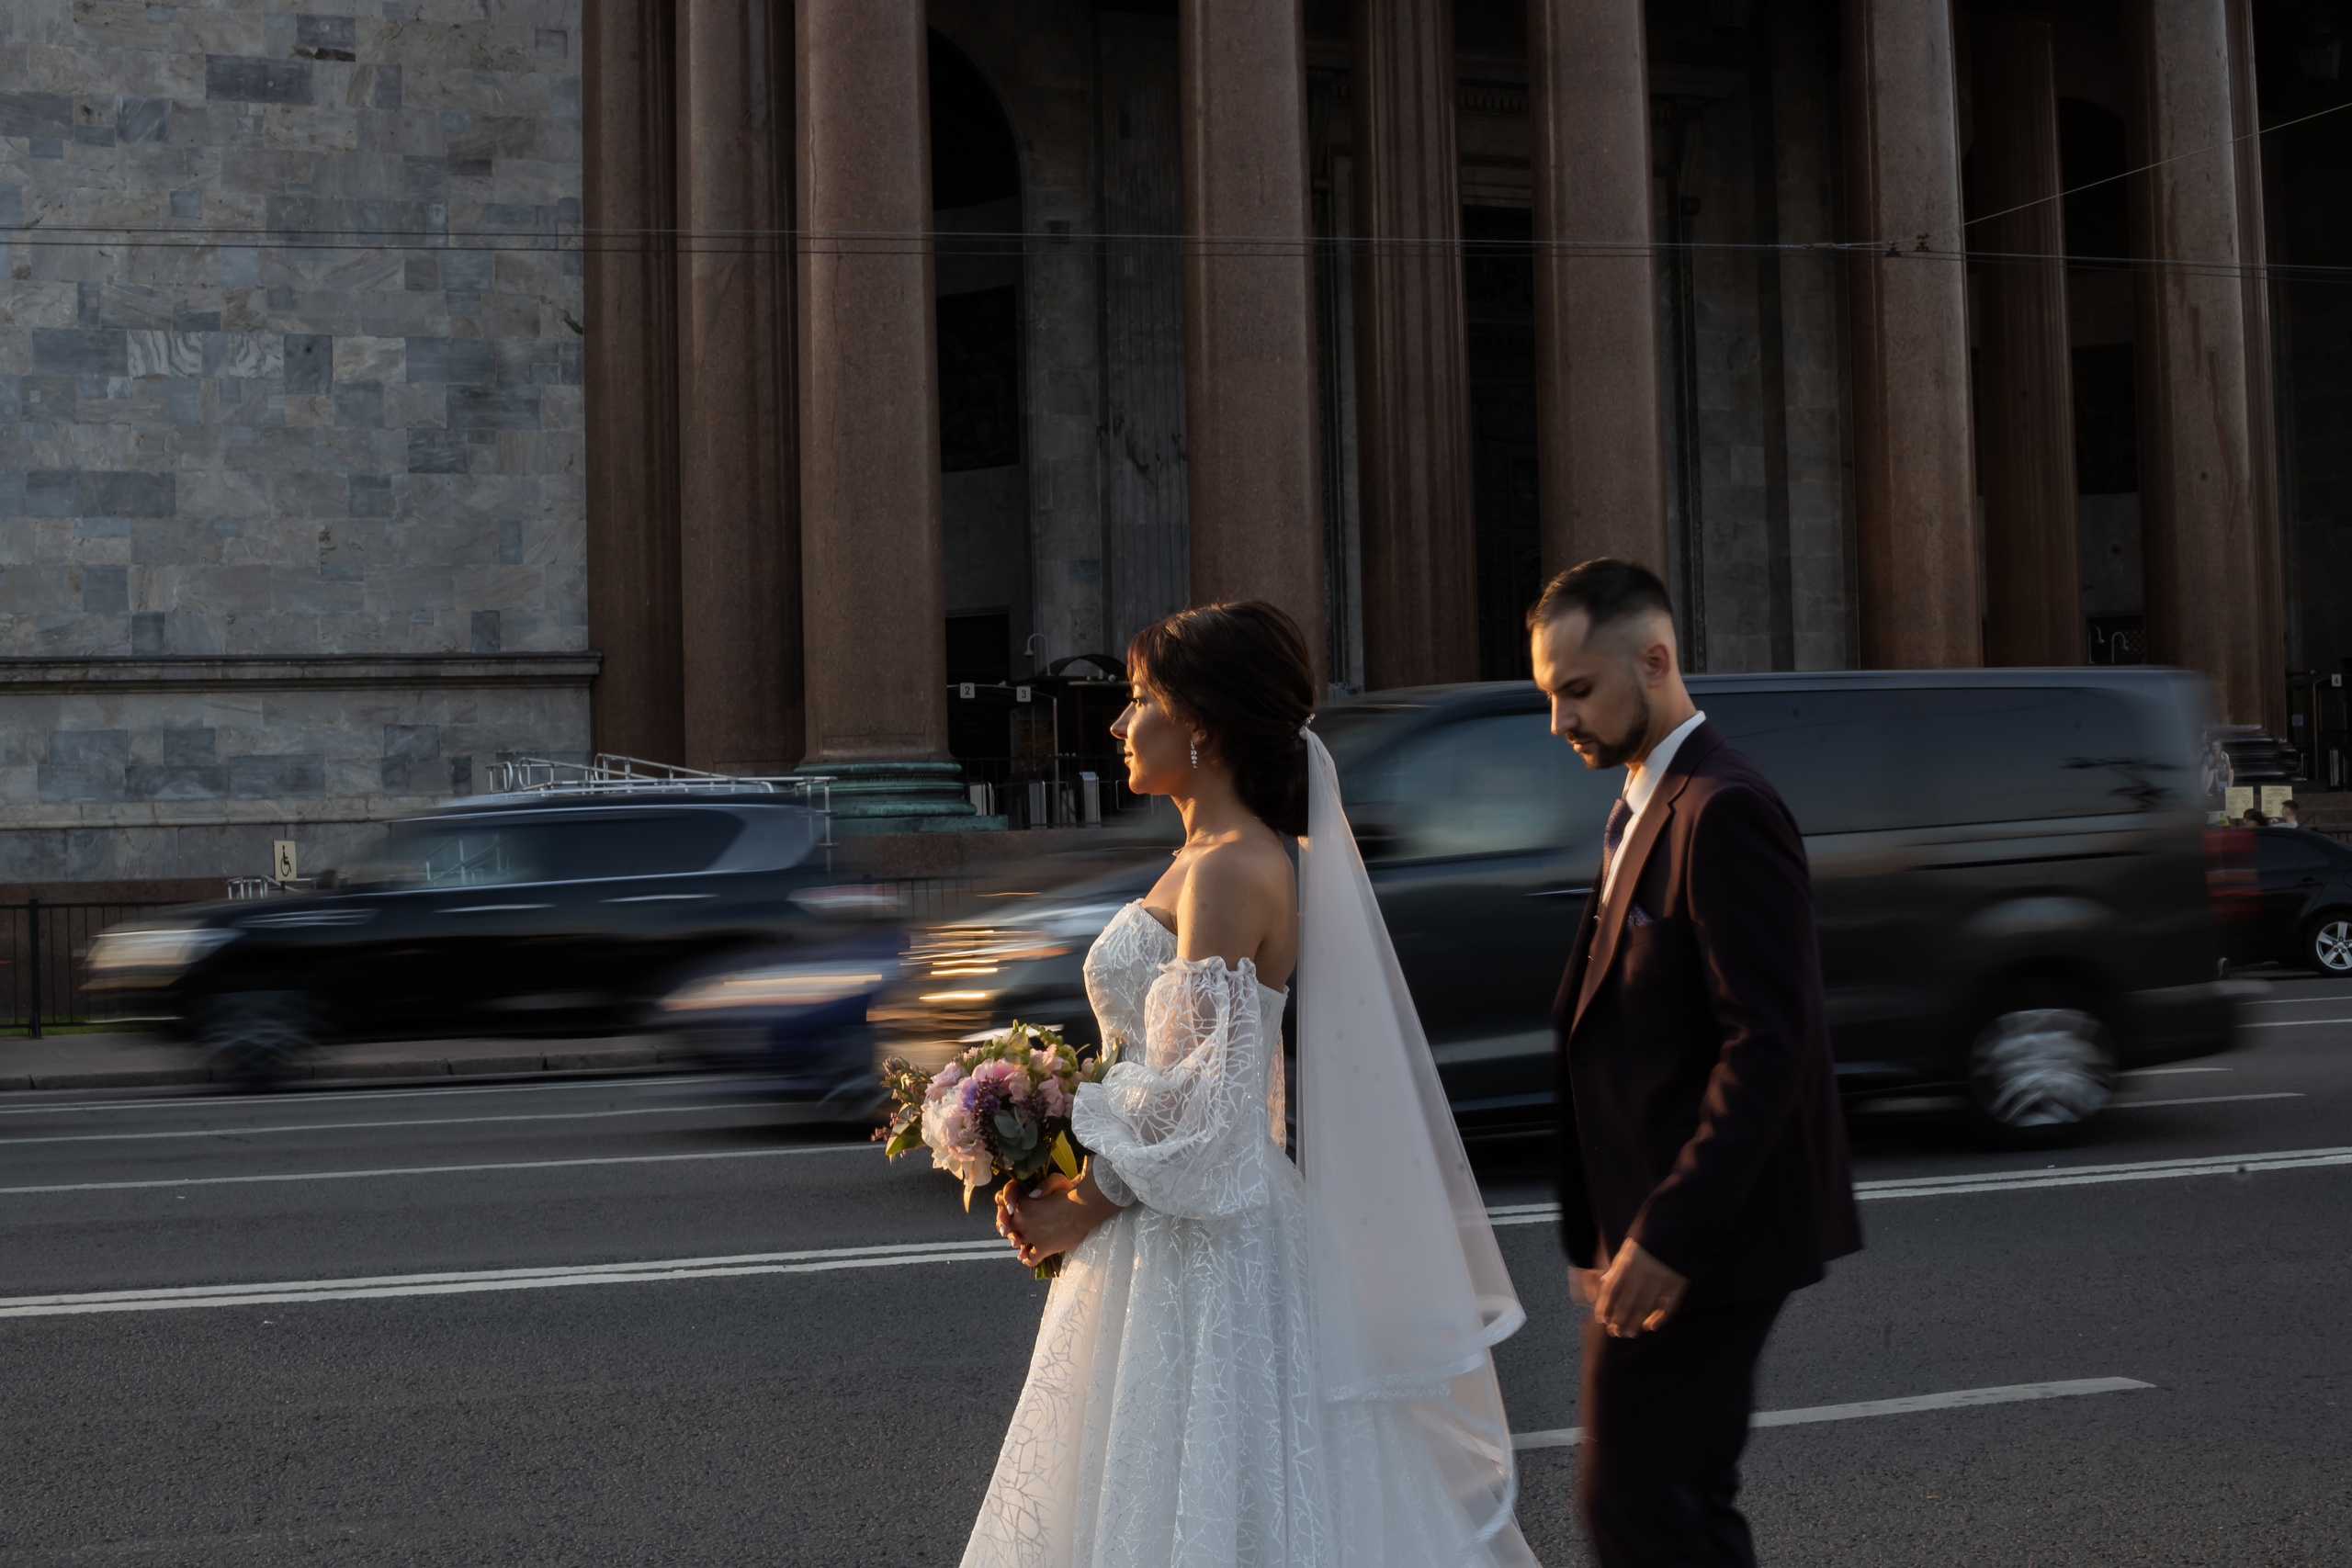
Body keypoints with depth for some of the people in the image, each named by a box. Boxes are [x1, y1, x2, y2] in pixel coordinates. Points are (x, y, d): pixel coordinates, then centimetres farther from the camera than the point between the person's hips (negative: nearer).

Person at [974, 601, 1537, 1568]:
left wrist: (1086, 1206, -10)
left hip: (1206, 1247, -10)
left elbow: (1193, 1105, -22)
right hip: (1186, 1231, 10)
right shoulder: (1212, 856, 11)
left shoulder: (1231, 872, -19)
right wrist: (1066, 1182, 8)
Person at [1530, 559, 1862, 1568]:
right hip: (1656, 1235, 10)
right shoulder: (1644, 809, 15)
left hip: (1701, 1238, -10)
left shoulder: (1722, 811, -16)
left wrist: (1666, 1238, -23)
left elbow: (1766, 1045, -22)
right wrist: (1602, 1236, 16)